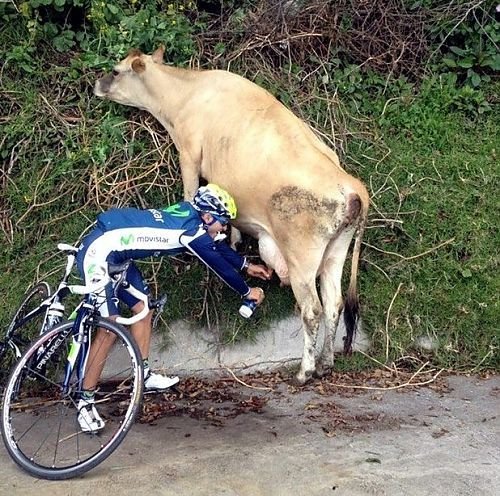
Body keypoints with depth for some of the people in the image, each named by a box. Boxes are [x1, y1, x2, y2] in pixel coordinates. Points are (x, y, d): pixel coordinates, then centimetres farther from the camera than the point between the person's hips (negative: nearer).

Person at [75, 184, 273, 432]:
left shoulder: (187, 213, 10)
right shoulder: (192, 229, -15)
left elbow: (217, 246, 25)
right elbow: (219, 264, -5)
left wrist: (246, 265, 34)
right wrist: (247, 291, 9)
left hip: (114, 253, 10)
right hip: (98, 251, -10)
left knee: (143, 307, 14)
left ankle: (144, 376, 25)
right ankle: (85, 402, -1)